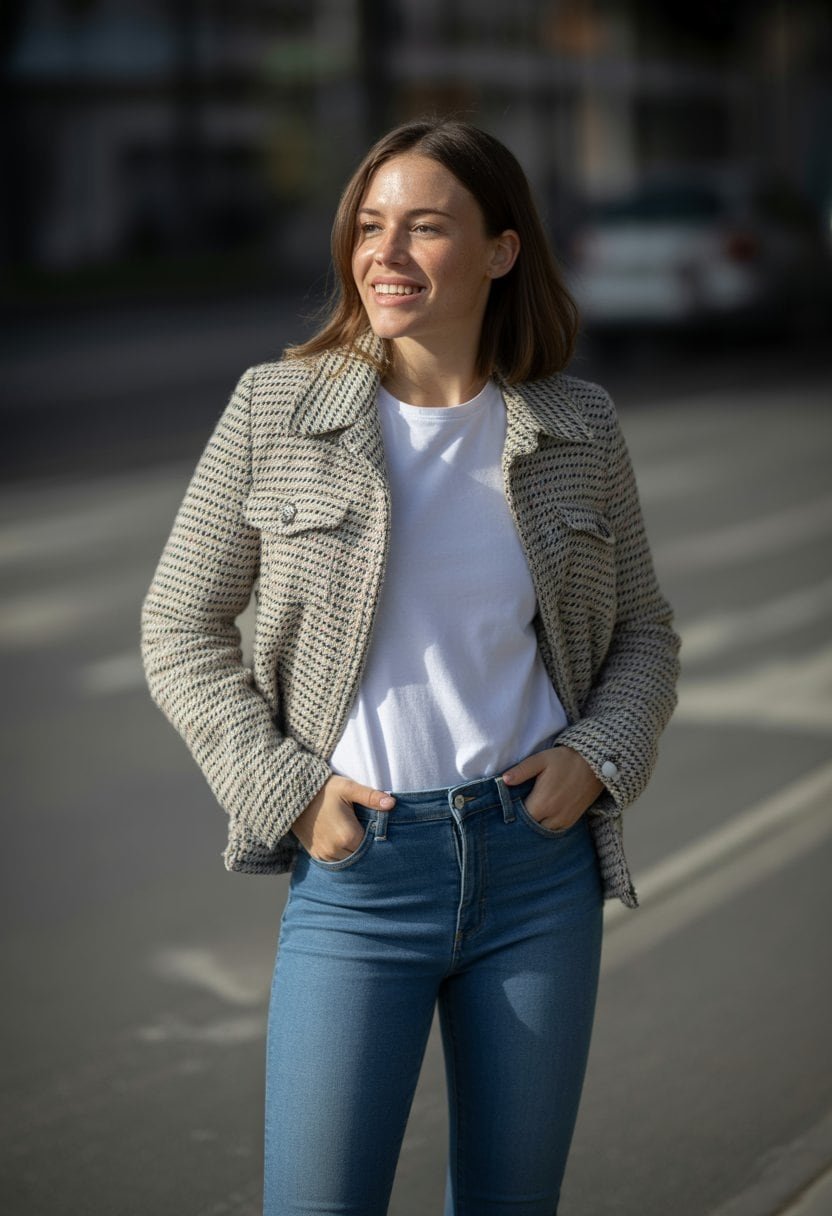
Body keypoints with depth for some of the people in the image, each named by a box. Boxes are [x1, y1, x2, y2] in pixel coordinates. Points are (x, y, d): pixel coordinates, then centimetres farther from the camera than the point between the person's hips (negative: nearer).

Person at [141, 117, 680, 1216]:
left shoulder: (580, 430, 1)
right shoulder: (277, 408, -4)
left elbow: (642, 633, 13)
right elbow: (181, 628, 2)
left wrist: (598, 755, -6)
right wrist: (283, 787, -8)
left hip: (541, 864, 2)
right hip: (356, 867, -2)